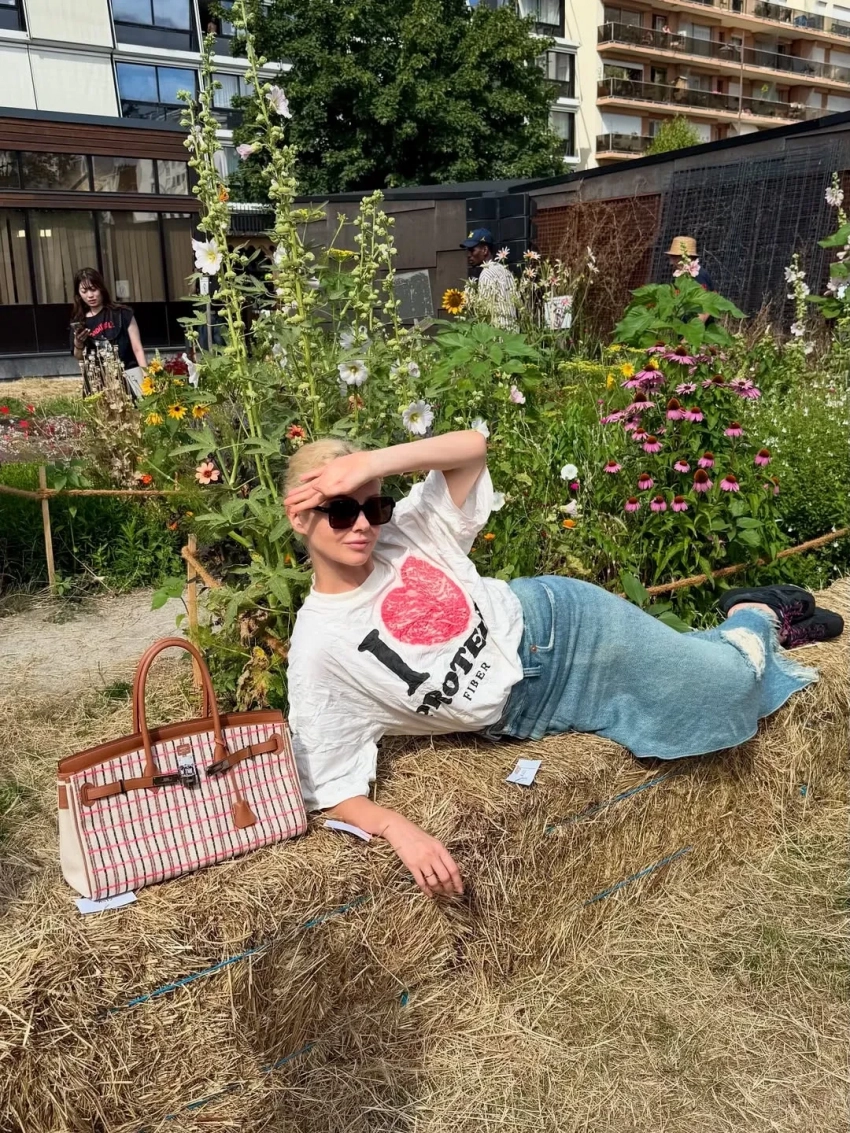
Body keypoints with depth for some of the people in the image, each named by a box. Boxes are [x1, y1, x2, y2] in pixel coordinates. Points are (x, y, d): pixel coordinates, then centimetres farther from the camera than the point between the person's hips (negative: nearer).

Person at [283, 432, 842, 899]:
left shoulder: (406, 530, -13)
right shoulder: (318, 652, -19)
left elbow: (473, 446, -17)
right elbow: (332, 788, -16)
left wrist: (372, 462, -28)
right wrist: (399, 829, -35)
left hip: (555, 621, 1)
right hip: (526, 714, -1)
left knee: (730, 681, 3)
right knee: (721, 699, 5)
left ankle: (759, 610, 39)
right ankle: (749, 621, 37)